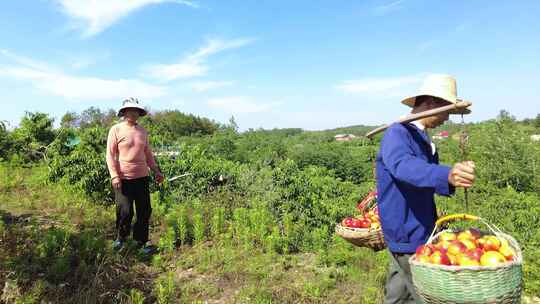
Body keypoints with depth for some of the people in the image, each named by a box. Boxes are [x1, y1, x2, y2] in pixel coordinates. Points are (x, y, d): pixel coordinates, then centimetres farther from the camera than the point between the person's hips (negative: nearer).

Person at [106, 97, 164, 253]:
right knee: (125, 212, -2)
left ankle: (141, 242, 23)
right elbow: (110, 155, -6)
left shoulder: (142, 131, 11)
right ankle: (120, 238, 27)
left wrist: (156, 170, 12)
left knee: (145, 212, 7)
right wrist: (114, 176, -14)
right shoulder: (116, 130, -3)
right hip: (123, 180, -5)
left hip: (142, 178, 5)